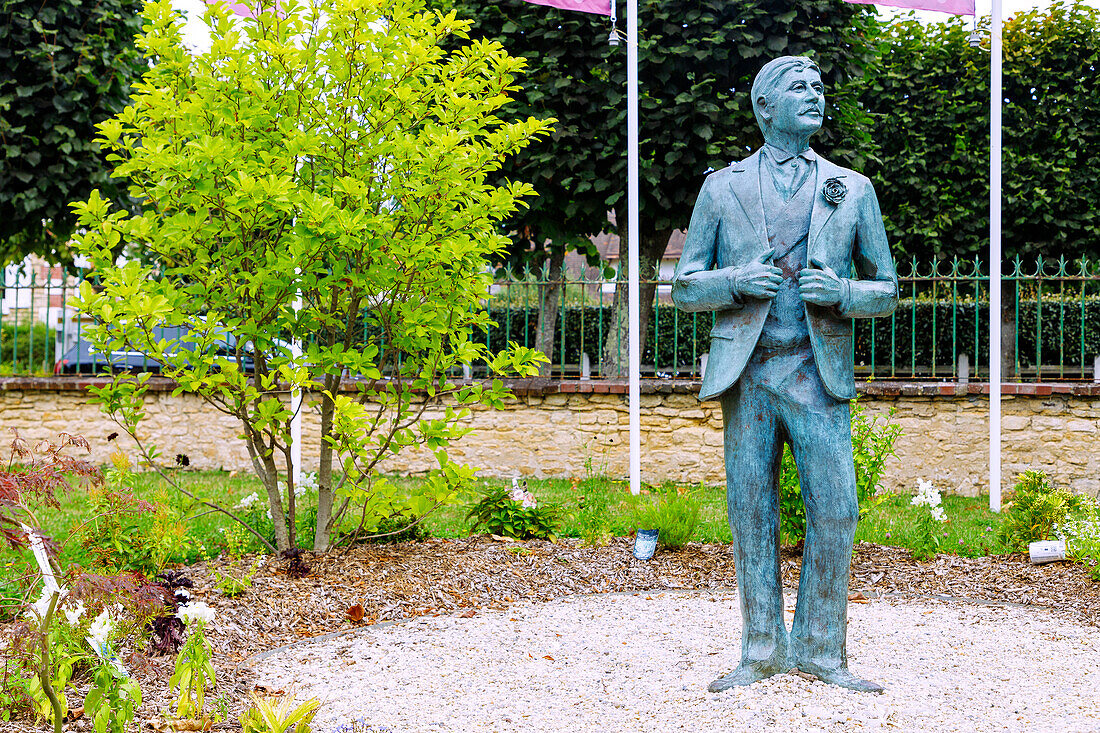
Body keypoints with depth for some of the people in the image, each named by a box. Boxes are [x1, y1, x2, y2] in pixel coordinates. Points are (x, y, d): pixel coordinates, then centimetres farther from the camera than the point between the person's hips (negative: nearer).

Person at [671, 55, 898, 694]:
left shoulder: (852, 190, 10)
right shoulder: (722, 188, 9)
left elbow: (887, 291, 13)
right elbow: (685, 288, 9)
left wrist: (843, 293, -9)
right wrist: (736, 281, -11)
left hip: (819, 374, 0)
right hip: (746, 372, 0)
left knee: (835, 511, -3)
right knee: (752, 514, 4)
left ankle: (820, 650, 11)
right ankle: (761, 651, 15)